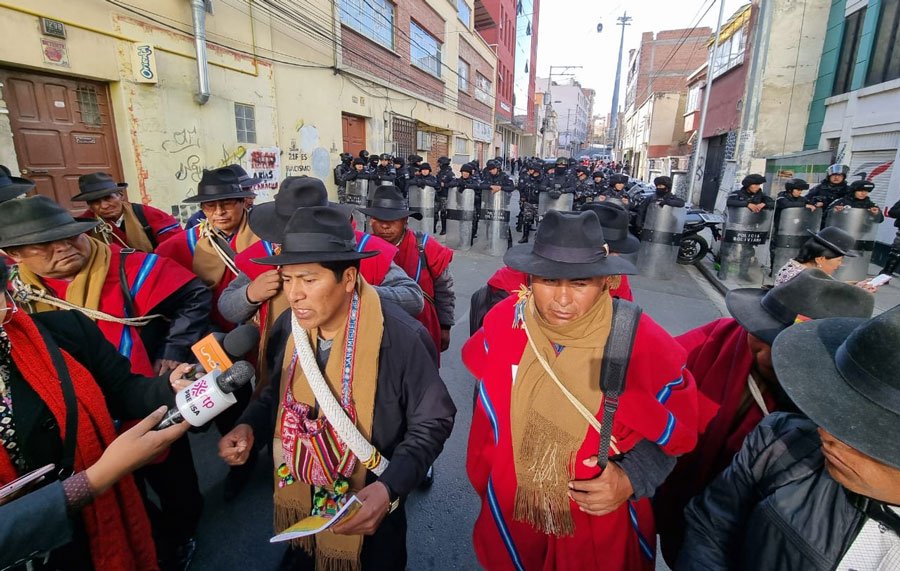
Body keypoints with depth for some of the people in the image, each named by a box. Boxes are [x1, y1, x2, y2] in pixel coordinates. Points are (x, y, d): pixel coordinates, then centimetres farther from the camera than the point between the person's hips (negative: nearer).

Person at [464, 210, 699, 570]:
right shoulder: (503, 323, -17)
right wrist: (484, 481, 5)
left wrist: (631, 478, -20)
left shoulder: (643, 344, -22)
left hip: (601, 527, -1)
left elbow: (676, 431, -6)